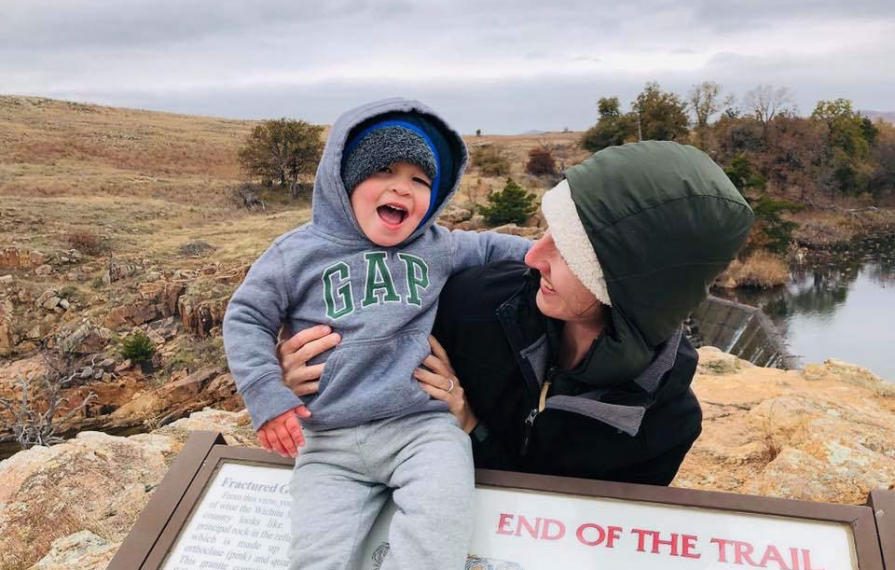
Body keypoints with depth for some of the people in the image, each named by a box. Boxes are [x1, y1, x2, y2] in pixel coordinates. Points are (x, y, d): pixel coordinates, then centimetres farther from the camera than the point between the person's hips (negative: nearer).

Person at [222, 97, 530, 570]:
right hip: (330, 442, 0)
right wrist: (266, 394, -3)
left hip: (423, 425, 1)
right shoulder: (300, 251, 4)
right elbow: (246, 317, 8)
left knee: (438, 526, -27)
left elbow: (487, 246, 29)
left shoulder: (436, 248, 11)